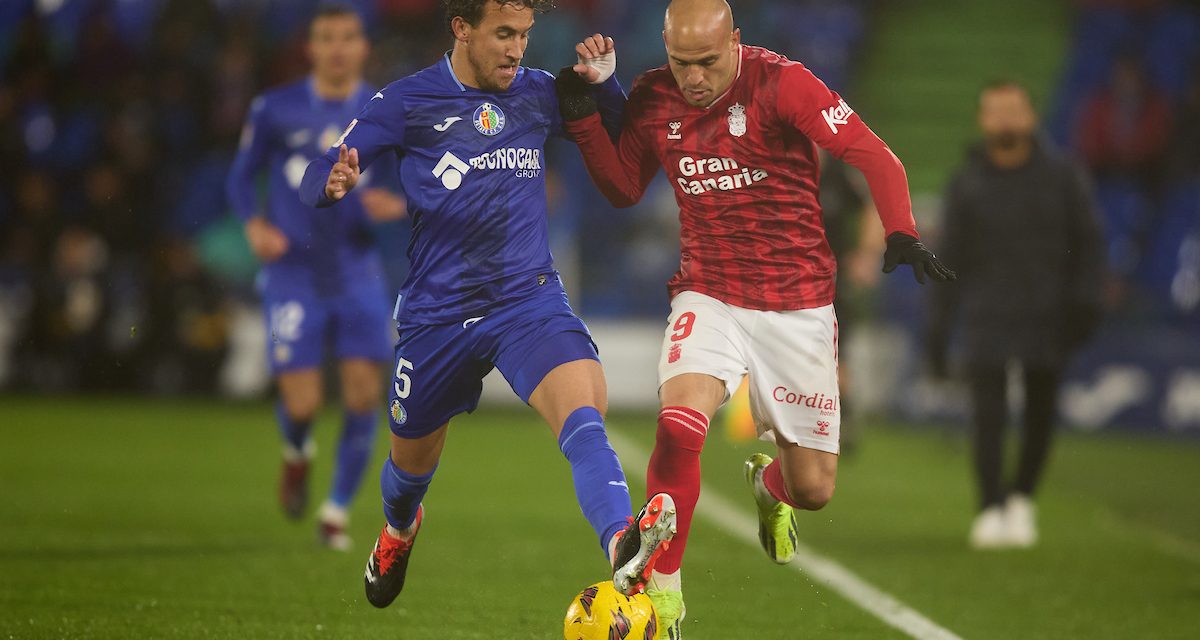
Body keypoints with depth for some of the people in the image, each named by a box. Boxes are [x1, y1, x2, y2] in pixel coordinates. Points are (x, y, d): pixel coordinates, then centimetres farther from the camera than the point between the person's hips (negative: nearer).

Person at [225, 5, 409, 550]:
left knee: (365, 393, -7)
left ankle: (337, 509, 11)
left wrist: (398, 205, -17)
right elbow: (241, 177, 8)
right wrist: (254, 224, -12)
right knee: (301, 404, -10)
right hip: (293, 274, -2)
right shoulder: (275, 111, -2)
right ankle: (297, 453, 28)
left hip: (358, 274, 2)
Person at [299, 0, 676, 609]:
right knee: (413, 459, 20)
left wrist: (603, 82, -4)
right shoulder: (406, 102, -6)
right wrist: (333, 183, -30)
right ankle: (398, 529, 57)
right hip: (437, 314, 0)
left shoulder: (539, 93, 2)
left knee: (585, 408, -30)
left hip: (529, 300, 0)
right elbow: (320, 173, -5)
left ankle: (621, 547, -51)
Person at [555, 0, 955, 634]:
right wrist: (583, 118, -2)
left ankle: (769, 484, 43)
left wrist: (901, 236, -28)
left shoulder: (781, 83, -14)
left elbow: (873, 156, -14)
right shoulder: (651, 100, -1)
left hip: (797, 302, -2)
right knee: (679, 425, -27)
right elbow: (623, 189, 13)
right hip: (709, 293, 2)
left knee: (813, 489, 3)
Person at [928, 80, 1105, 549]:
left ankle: (1022, 498, 25)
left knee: (1040, 414, 5)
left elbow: (1089, 242, 6)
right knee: (988, 414, -13)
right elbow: (952, 260, 7)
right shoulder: (966, 184, 4)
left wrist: (1086, 299, -8)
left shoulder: (1061, 176, 3)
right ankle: (991, 509, -11)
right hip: (986, 317, -1)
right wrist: (938, 329, 4)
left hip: (1047, 317, 1)